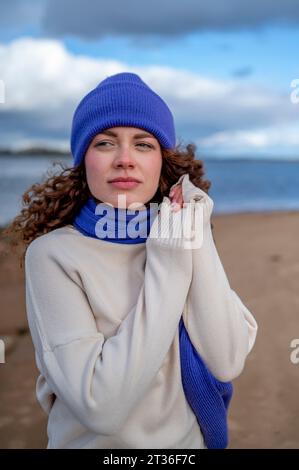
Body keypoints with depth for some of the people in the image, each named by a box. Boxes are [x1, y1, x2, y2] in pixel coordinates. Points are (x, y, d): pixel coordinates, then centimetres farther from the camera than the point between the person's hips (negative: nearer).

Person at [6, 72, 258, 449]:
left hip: (191, 439, 4)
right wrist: (166, 266, -26)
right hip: (93, 441, -4)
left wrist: (198, 243, -22)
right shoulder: (52, 253, -19)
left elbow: (227, 363, -16)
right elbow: (101, 407, -27)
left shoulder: (181, 234, -6)